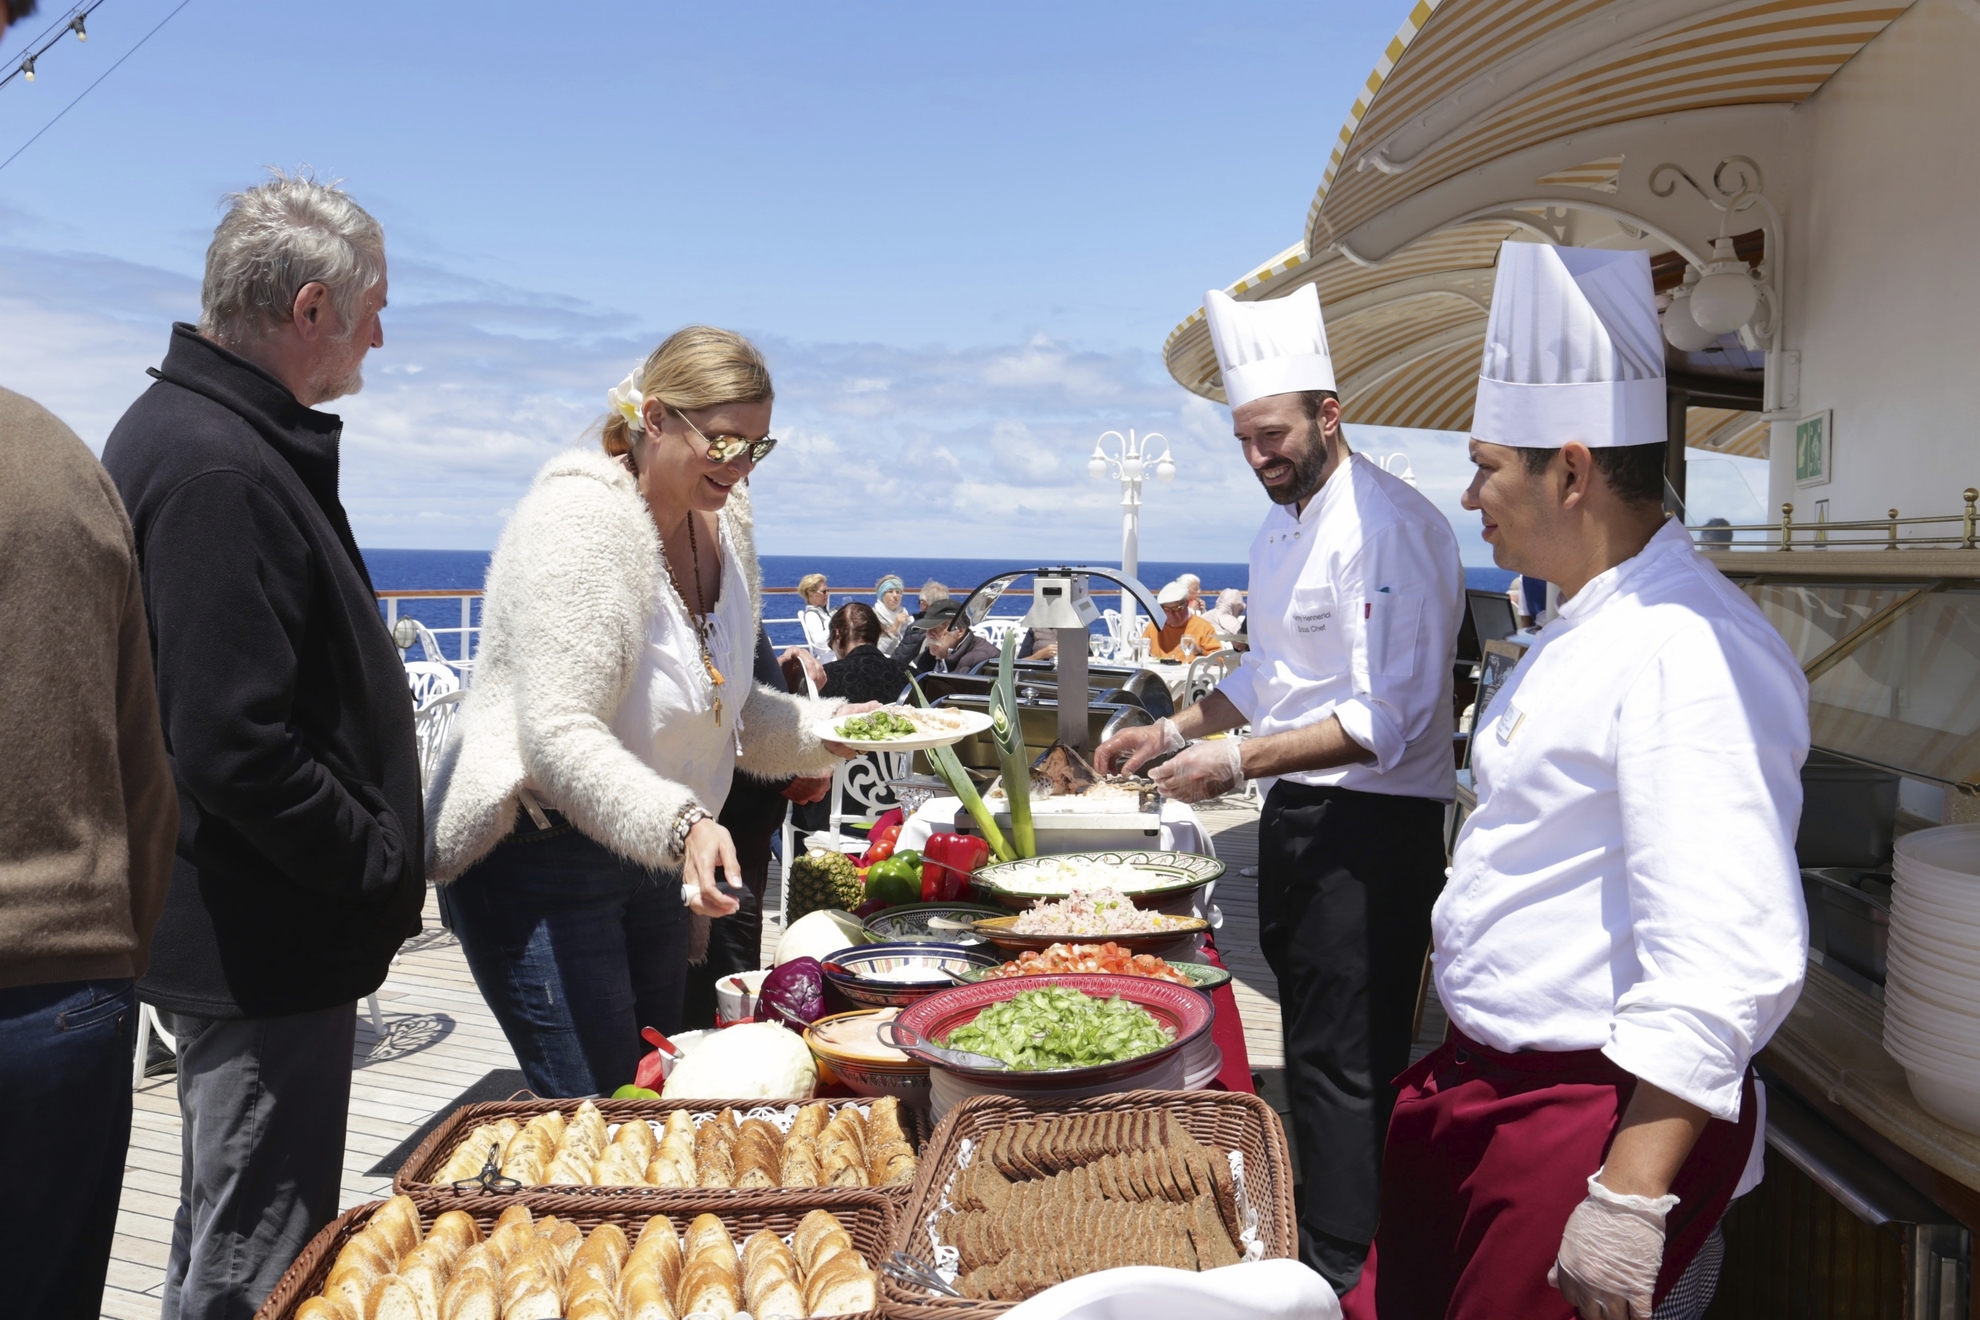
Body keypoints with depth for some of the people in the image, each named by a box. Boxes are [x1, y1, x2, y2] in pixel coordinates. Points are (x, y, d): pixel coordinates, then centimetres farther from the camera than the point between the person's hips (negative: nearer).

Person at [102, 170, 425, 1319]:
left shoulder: (186, 429, 12)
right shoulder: (221, 470, -23)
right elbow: (235, 748, -28)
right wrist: (385, 867, -15)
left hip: (237, 935, 11)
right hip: (265, 949, -11)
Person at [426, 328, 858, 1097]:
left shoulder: (724, 526, 5)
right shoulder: (580, 520, -20)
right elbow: (559, 735, -29)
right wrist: (679, 824, -42)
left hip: (646, 857, 9)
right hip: (534, 858, -8)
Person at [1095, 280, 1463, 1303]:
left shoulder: (1392, 527, -18)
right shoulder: (1282, 528, 13)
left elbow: (1385, 720, -24)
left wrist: (1237, 762, -26)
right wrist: (1179, 729, 12)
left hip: (1374, 826, -9)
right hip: (1297, 813, 9)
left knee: (1344, 1060, -2)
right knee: (1312, 1040, 18)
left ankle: (1341, 1270, 13)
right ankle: (1321, 1225, 34)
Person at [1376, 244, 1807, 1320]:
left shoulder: (1689, 654, -22)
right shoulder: (1585, 631, 12)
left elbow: (1722, 967, -29)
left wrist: (1629, 1197, -27)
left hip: (1601, 1115, -9)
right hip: (1483, 1085, 9)